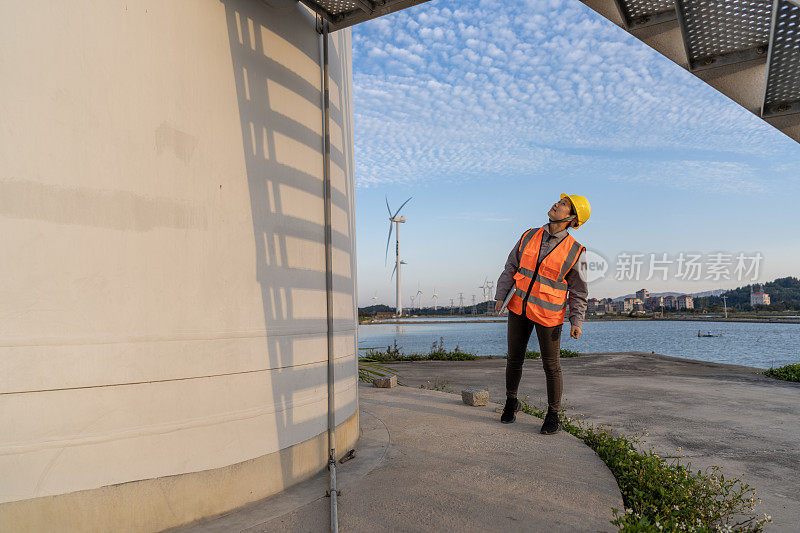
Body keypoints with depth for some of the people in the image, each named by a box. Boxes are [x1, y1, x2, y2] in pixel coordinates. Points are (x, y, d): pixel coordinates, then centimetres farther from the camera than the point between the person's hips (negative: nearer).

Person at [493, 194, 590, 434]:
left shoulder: (574, 252, -7)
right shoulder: (529, 237, 2)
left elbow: (579, 291, -1)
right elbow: (511, 268, 8)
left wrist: (576, 321, -10)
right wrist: (501, 296, -1)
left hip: (548, 313, -3)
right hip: (519, 306, 3)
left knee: (551, 365, 4)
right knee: (514, 358, 11)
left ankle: (553, 414, 22)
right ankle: (511, 402, 33)